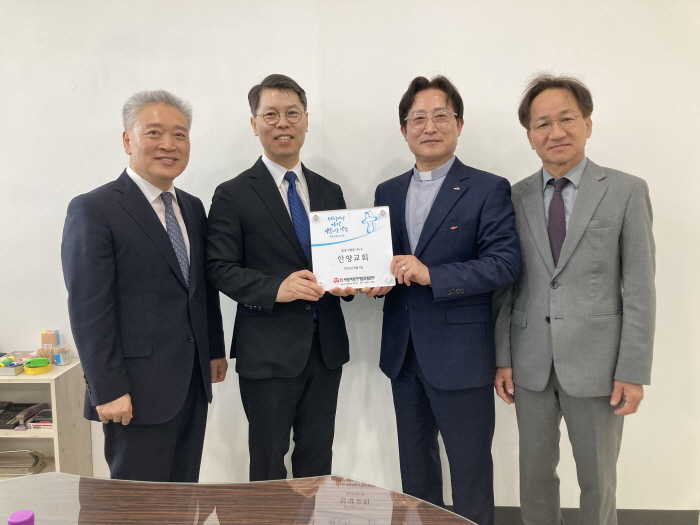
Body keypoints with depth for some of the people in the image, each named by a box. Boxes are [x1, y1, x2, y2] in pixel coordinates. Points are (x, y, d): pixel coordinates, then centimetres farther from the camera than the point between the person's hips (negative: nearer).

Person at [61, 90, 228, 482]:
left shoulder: (193, 208, 11)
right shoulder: (93, 210, -10)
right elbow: (89, 310, -14)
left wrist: (216, 350, 14)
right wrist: (108, 390, -15)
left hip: (194, 380, 7)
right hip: (139, 390, -6)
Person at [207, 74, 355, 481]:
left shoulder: (330, 192, 10)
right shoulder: (233, 195, -4)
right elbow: (221, 268, -8)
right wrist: (275, 288, -24)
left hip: (326, 347, 5)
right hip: (268, 351, -4)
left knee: (318, 457, 18)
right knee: (268, 461, 12)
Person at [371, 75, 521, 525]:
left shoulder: (488, 190, -6)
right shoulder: (388, 193, 11)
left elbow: (506, 262, -14)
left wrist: (432, 275, -23)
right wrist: (376, 279, -7)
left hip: (460, 353, -5)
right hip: (403, 351, 5)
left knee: (470, 470, 8)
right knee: (415, 466, 21)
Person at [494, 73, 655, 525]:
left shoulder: (627, 191, -3)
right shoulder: (515, 198, 4)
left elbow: (640, 288, -5)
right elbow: (506, 285, 5)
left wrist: (634, 371, -8)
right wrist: (503, 358, 2)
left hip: (596, 364, -2)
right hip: (531, 364, 2)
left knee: (598, 480, 13)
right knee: (535, 472, 16)